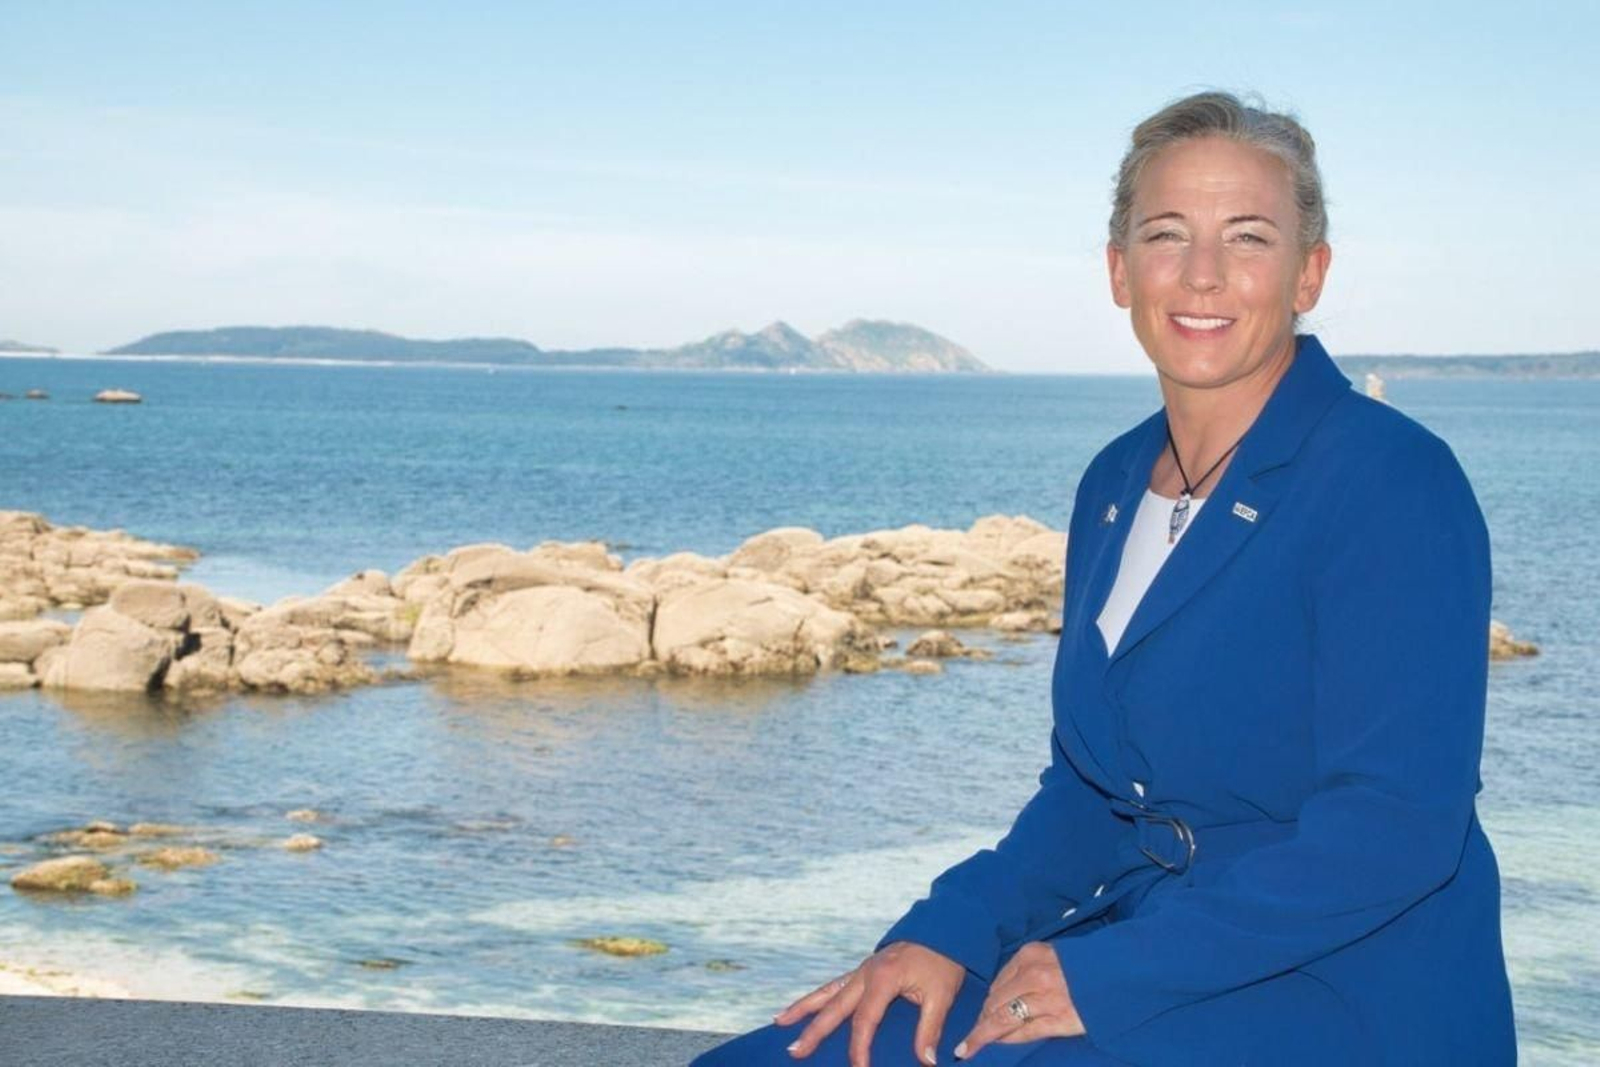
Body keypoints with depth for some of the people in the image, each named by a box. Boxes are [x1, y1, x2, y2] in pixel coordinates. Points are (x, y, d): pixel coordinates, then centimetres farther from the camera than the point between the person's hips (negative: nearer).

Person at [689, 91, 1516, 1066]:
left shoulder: (1392, 483, -13)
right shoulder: (1116, 482, 10)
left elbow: (1393, 829, -20)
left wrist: (1109, 979, -20)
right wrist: (948, 932, -1)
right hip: (1147, 942, 7)